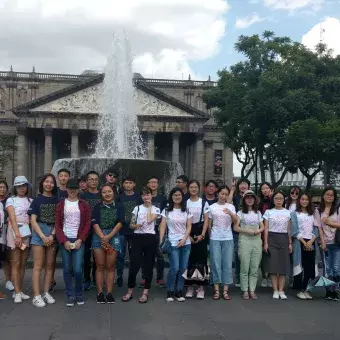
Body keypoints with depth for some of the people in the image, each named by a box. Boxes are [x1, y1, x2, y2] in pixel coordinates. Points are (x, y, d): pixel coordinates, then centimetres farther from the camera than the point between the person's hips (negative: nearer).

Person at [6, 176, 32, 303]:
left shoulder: (30, 200, 13)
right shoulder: (11, 200, 0)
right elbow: (12, 218, -11)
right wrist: (17, 234, -21)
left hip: (27, 232, 4)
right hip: (15, 232, -4)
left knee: (23, 264, 7)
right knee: (16, 263, -3)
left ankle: (19, 291, 14)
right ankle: (17, 293, -2)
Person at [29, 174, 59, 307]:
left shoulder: (57, 200, 8)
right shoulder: (37, 200, 3)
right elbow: (33, 220, -2)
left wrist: (52, 235, -9)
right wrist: (43, 236, -11)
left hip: (53, 234, 3)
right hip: (39, 232, -2)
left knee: (49, 265, 5)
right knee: (38, 265, -5)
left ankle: (46, 293, 14)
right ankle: (36, 296, -4)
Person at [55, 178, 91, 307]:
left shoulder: (84, 205, 5)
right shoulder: (61, 204, 7)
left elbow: (87, 224, 2)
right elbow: (57, 225, 3)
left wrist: (80, 240, -8)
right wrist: (64, 240, -7)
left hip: (79, 240, -1)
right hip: (65, 240, 1)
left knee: (77, 269, -8)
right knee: (67, 269, 2)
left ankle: (79, 294, 11)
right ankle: (70, 296, 14)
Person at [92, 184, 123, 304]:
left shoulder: (118, 207, 7)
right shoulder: (97, 207, 6)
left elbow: (119, 223, -2)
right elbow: (95, 223, -2)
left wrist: (108, 237, -12)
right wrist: (102, 238, -13)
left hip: (113, 237, 0)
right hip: (99, 237, 0)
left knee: (110, 267, 2)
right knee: (100, 266, 1)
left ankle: (109, 293, 6)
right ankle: (100, 293, 5)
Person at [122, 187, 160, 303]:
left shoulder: (156, 209, 4)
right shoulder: (137, 208, 9)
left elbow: (149, 220, -15)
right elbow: (131, 225, 10)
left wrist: (149, 206, -4)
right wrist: (136, 226, -12)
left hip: (150, 238, -1)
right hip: (138, 237, 1)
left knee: (148, 265, 3)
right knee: (134, 264, -4)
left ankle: (145, 292, 12)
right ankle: (130, 291, 9)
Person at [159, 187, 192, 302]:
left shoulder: (187, 211, 8)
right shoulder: (166, 211, 4)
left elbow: (189, 227, 4)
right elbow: (162, 227, -1)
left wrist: (184, 239, -10)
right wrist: (161, 241, -11)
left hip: (185, 243, 3)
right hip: (173, 243, -2)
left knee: (183, 268, 2)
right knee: (175, 268, -10)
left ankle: (179, 291, 14)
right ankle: (170, 291, 6)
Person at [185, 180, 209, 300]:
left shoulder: (204, 203, 3)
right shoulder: (185, 203, 5)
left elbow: (206, 220, 0)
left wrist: (202, 235, -9)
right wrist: (188, 235, -6)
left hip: (200, 233, -1)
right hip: (188, 234, 1)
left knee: (201, 259, -3)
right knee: (189, 259, 1)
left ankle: (201, 287, 3)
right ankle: (190, 286, 10)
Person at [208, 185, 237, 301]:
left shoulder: (231, 207, 5)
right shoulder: (212, 207, 4)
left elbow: (236, 221, -9)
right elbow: (209, 224, 9)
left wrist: (230, 213, -27)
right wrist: (210, 237, 9)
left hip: (228, 239, 1)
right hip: (215, 239, -1)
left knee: (227, 264, 1)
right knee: (216, 264, 0)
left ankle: (225, 290, 7)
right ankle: (216, 290, 7)